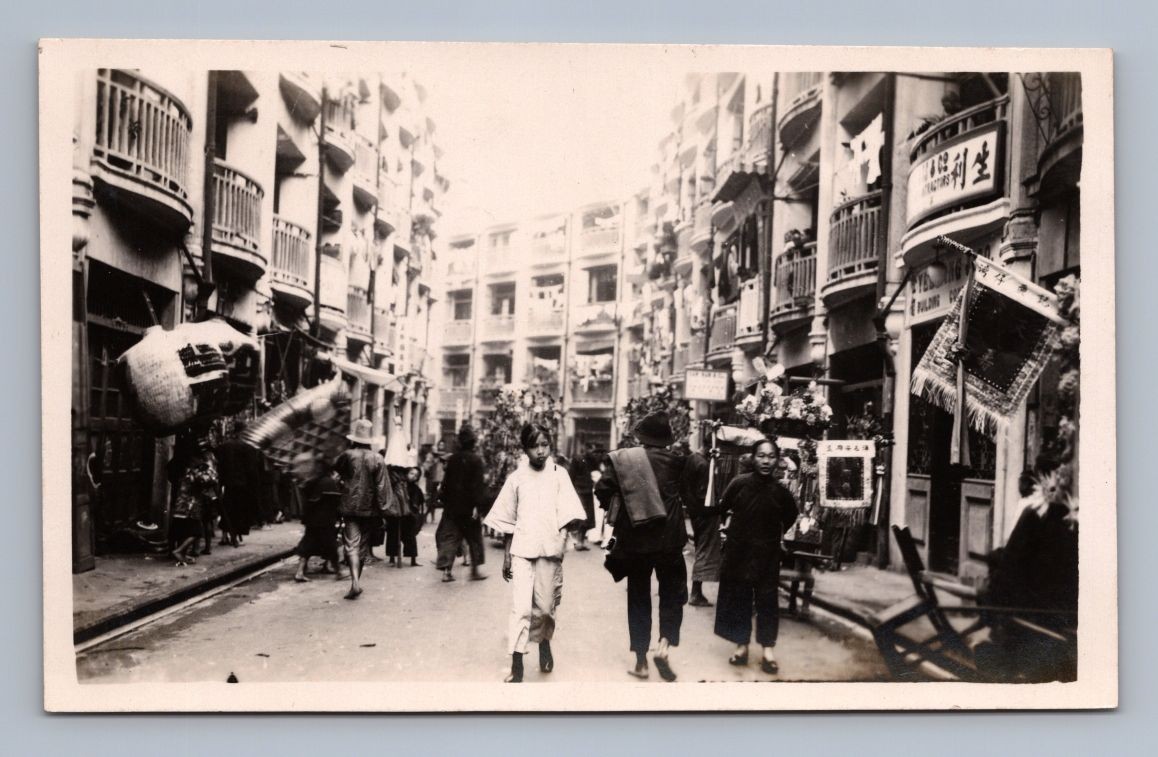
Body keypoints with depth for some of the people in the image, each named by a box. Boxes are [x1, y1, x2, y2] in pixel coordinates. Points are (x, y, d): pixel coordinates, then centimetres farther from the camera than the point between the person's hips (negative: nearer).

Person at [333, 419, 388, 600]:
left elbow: (334, 470, 12)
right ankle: (357, 580, 27)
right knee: (363, 546, 15)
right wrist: (379, 512, 1)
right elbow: (381, 488, -4)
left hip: (350, 507, -2)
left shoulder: (347, 455, -5)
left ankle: (355, 582, -22)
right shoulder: (378, 459, -3)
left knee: (352, 545, -6)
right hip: (369, 509, 2)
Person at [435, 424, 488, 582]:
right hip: (468, 506, -4)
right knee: (474, 538, 10)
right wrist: (478, 505, -16)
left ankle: (447, 570, -2)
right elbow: (478, 485, -16)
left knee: (449, 537, 6)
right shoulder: (476, 460, -11)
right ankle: (475, 570, 15)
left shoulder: (452, 459, 3)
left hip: (452, 505, 4)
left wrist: (445, 502, 14)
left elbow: (446, 482, 7)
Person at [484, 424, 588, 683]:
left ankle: (544, 643, 38)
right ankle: (516, 667, -2)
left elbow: (571, 514, -3)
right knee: (521, 608, -8)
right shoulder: (516, 478, 4)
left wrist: (572, 523, -22)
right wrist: (506, 555, 8)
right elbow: (507, 521, 9)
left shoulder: (559, 474, 2)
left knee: (545, 607, 9)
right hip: (522, 551, 0)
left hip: (550, 550, 0)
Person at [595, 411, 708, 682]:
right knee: (673, 593, 14)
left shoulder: (622, 459, -3)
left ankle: (641, 661, 15)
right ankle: (664, 644, -7)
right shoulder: (676, 461, -5)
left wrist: (617, 513, 7)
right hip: (668, 540, -1)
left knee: (638, 599, 12)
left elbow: (602, 489, -10)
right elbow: (700, 467, -17)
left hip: (634, 540, 2)